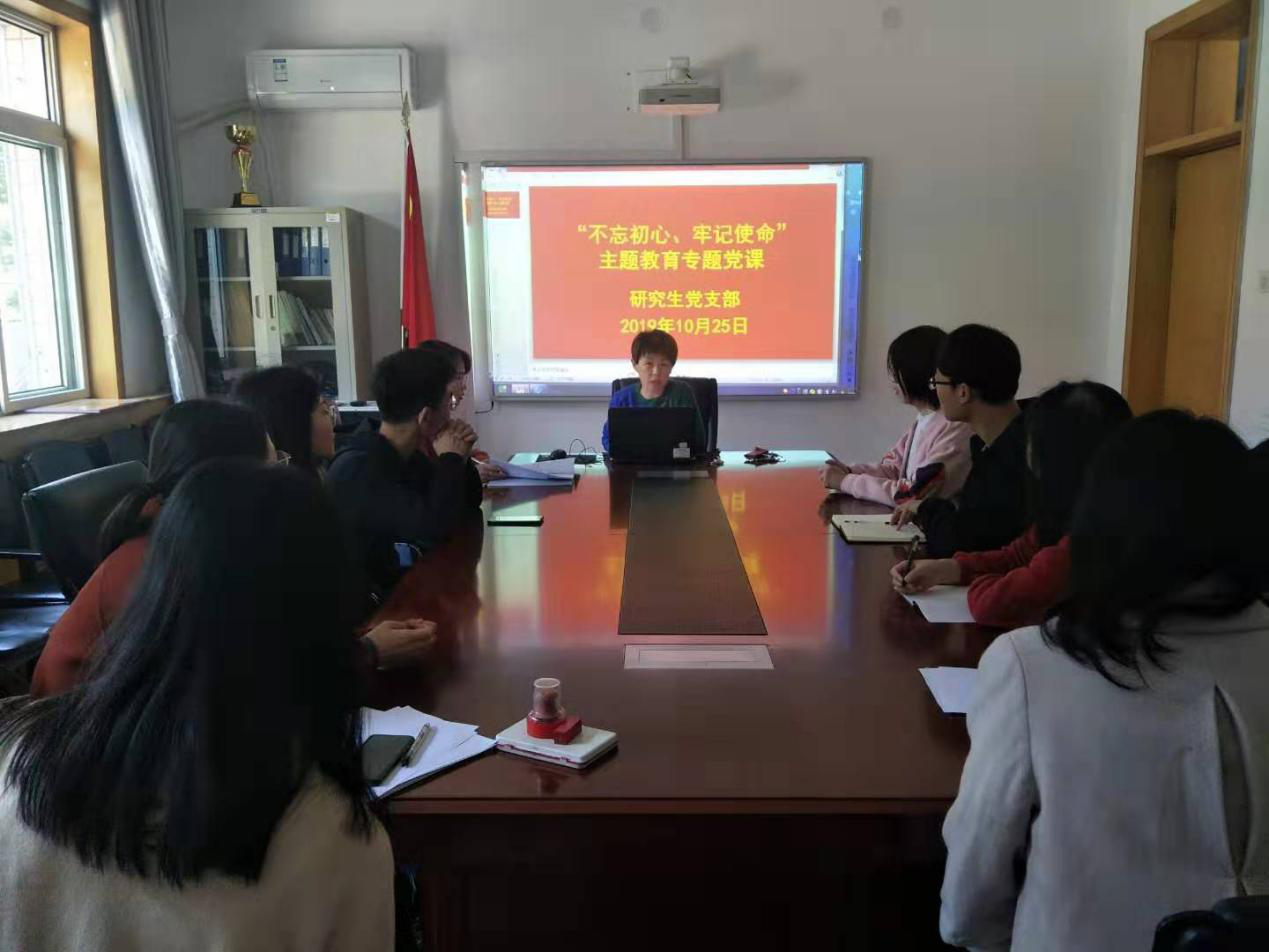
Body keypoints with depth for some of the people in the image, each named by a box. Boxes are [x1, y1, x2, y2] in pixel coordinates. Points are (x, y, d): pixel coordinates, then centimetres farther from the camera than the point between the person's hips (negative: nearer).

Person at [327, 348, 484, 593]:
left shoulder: (407, 456, 3)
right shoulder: (359, 469, -24)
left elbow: (468, 508, 11)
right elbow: (435, 527, -33)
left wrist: (460, 458, -7)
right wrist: (451, 459, -17)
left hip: (397, 582, 8)